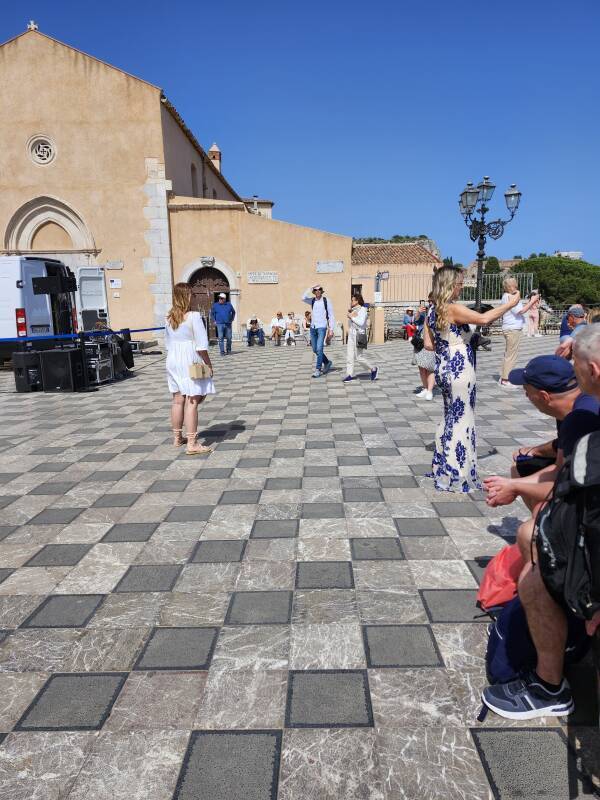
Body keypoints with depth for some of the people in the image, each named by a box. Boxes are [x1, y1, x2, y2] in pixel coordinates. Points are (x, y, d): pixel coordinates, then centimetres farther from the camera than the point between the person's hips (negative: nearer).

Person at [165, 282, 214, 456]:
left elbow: (168, 343, 13)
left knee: (178, 400, 15)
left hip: (173, 361, 7)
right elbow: (201, 345, -15)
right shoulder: (193, 316, -13)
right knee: (192, 402, -6)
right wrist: (208, 363, -6)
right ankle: (192, 444, -6)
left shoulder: (169, 318, 7)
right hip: (191, 362, -7)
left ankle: (177, 438, 25)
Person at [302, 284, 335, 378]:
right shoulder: (312, 301, 7)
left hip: (322, 328, -5)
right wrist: (311, 288, -12)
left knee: (319, 349, -12)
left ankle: (318, 370, -4)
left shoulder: (326, 301, -3)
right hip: (313, 328, 5)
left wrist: (331, 329, -6)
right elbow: (303, 298, -13)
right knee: (315, 350, 11)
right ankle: (327, 362, 33)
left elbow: (331, 316, -2)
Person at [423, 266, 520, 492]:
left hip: (444, 368, 9)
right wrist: (510, 304, -14)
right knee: (461, 420, 1)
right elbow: (484, 319, -25)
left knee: (451, 418, 21)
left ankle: (442, 468, 31)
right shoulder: (453, 309, -16)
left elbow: (429, 344, 11)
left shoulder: (432, 310, 9)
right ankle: (458, 476, 10)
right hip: (459, 370, -9)